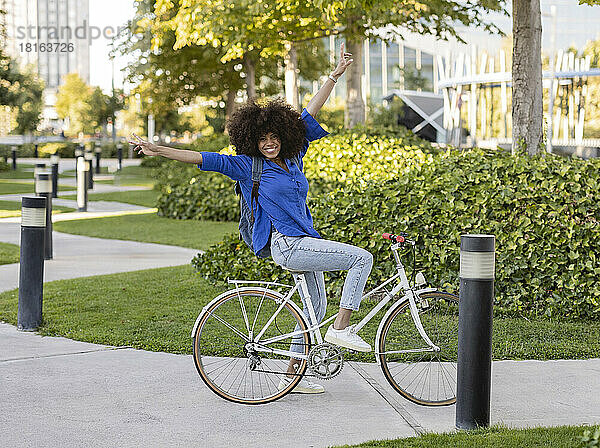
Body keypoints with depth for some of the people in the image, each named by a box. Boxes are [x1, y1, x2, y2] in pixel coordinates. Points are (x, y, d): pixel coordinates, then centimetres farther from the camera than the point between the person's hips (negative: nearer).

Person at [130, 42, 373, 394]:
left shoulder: (292, 158, 9)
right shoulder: (247, 166, -6)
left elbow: (310, 115, 12)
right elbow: (206, 159, -9)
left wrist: (337, 73, 14)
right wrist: (159, 150, -14)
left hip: (305, 241, 8)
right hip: (287, 245, -8)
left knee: (316, 305, 13)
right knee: (362, 258, -14)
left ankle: (293, 375, 20)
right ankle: (341, 328, -12)